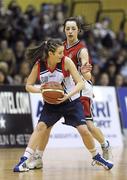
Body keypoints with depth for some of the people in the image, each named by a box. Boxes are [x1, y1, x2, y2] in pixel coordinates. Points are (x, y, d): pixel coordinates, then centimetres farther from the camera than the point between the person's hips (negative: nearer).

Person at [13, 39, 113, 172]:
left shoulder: (66, 61, -19)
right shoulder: (39, 65, -13)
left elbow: (80, 83, -17)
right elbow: (28, 86, -3)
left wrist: (68, 95, -32)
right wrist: (40, 90, -24)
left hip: (71, 101, -1)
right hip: (51, 102, 1)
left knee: (83, 130, -9)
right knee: (40, 127, -15)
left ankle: (96, 157, 16)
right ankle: (24, 161, -15)